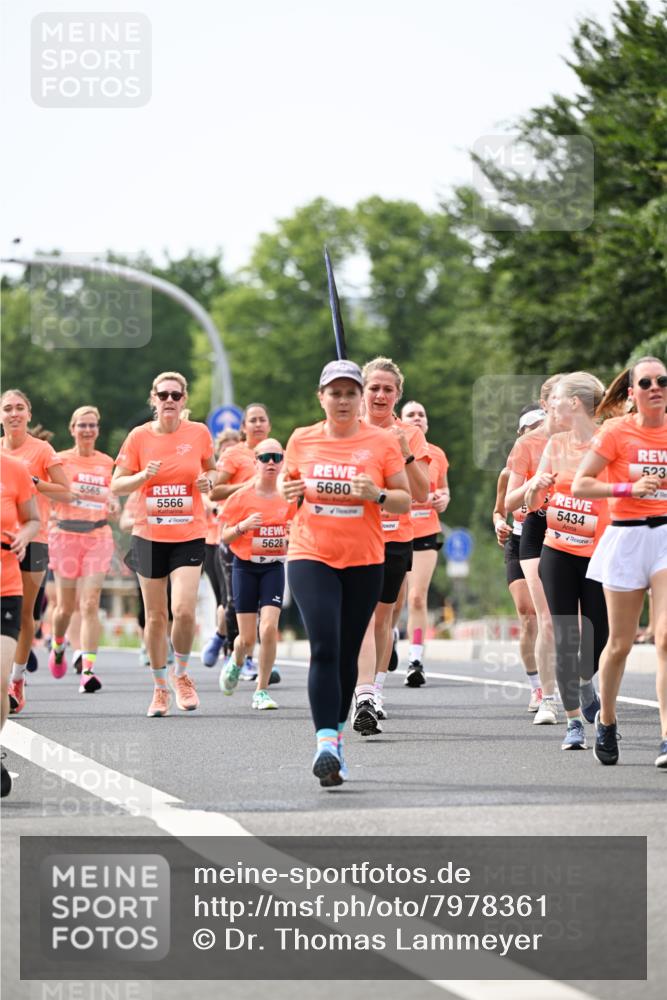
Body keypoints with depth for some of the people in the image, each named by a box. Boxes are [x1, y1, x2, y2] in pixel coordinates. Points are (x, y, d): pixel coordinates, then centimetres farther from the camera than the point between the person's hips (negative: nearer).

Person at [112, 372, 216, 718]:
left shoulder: (198, 433, 0)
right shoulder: (139, 436, -2)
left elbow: (211, 469, 18)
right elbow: (116, 486, 2)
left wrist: (208, 482, -5)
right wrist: (143, 476, -16)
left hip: (189, 536, -1)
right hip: (149, 535, 1)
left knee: (184, 610, -16)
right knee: (155, 616, 6)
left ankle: (180, 673, 10)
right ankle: (160, 687, 21)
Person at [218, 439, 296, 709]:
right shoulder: (241, 498, -4)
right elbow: (225, 537, -1)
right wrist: (243, 526, -20)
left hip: (274, 567, 1)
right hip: (245, 567, -1)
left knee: (269, 629, -15)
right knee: (248, 637, 0)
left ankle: (262, 691, -2)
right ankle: (236, 662, 38)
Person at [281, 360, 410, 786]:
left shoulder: (383, 442, 0)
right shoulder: (302, 440, 5)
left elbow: (405, 501, 3)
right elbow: (289, 486, 19)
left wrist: (376, 494, -17)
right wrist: (289, 492, -4)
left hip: (364, 562, 1)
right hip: (311, 557, -1)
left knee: (347, 654, 9)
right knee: (324, 647, -16)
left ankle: (337, 737, 25)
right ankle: (326, 743, -21)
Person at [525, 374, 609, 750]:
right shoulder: (556, 444, 8)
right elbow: (532, 503, 12)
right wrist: (535, 488, -9)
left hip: (597, 553, -4)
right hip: (558, 552, 4)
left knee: (597, 637, 1)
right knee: (565, 638, -4)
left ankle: (585, 682, 35)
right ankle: (575, 720, 2)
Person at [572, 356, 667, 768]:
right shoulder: (617, 431, -4)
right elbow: (580, 485, -7)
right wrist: (630, 488, -17)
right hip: (627, 537, -1)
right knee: (620, 644, 8)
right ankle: (606, 721, 32)